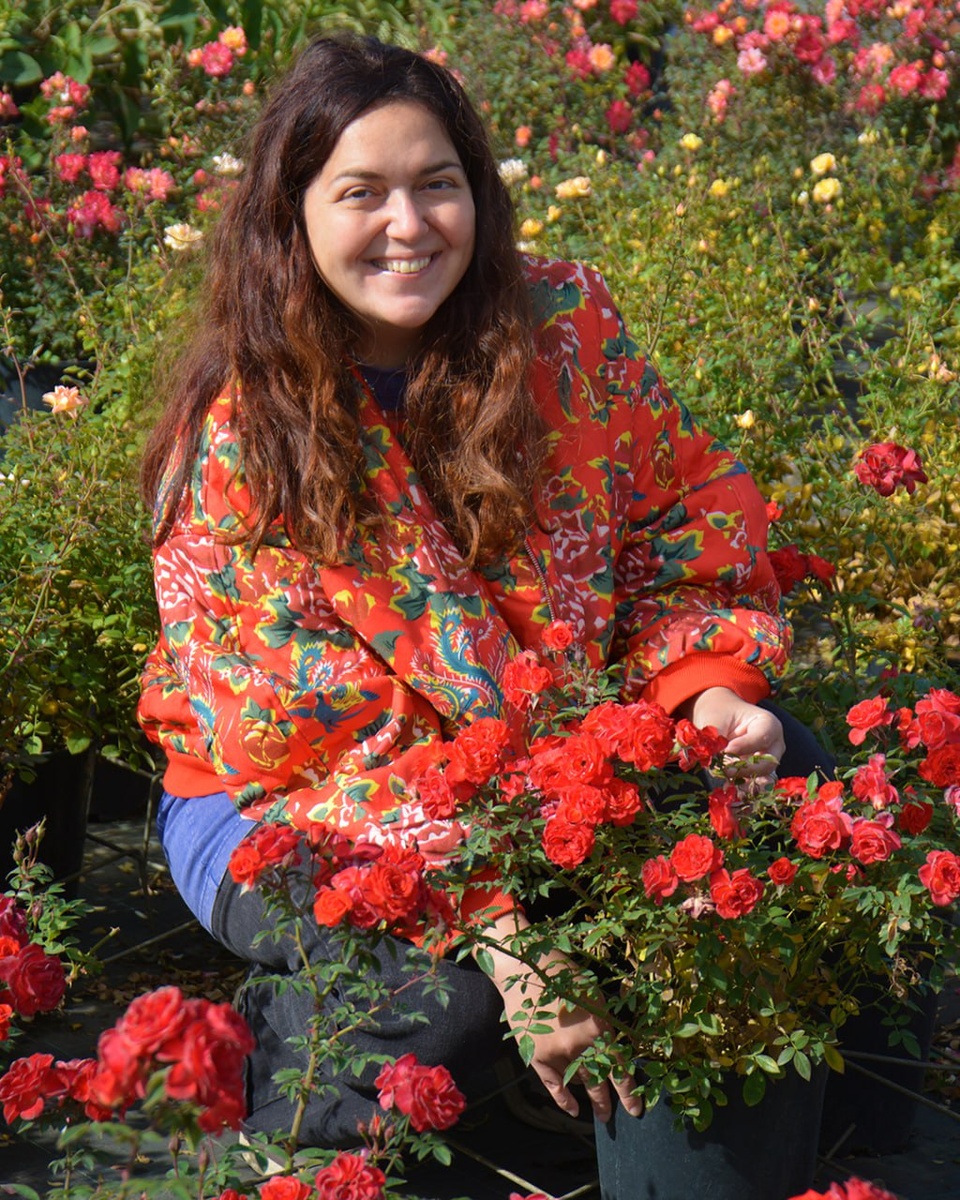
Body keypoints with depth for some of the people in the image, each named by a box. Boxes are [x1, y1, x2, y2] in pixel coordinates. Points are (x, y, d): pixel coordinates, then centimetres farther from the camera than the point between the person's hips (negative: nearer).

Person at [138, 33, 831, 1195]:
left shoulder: (560, 320, -8)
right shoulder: (237, 444, -20)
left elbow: (687, 501, 3)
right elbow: (311, 736, -23)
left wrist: (710, 682, -17)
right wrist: (492, 918, -33)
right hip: (291, 808, -5)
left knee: (777, 779, -10)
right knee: (437, 991, -32)